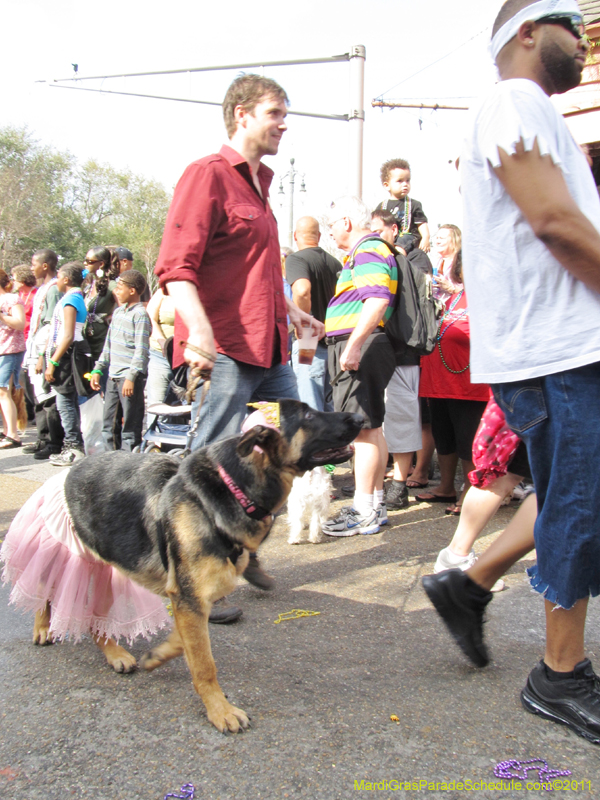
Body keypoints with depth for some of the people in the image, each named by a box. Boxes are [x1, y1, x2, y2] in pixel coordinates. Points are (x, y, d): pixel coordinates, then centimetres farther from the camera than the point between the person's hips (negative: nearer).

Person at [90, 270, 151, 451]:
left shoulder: (140, 315, -10)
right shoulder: (118, 312, 16)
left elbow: (141, 350, -16)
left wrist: (131, 377, -21)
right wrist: (98, 369, 18)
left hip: (131, 377, -9)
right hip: (113, 376, 9)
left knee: (130, 426, -3)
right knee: (108, 425, 12)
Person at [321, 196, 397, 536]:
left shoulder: (369, 250, -10)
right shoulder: (362, 253, 23)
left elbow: (377, 300, -24)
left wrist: (353, 346, -28)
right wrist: (327, 327, 31)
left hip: (361, 347, -11)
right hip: (358, 348, 11)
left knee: (362, 429, -9)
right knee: (371, 428, 13)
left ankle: (364, 512, -5)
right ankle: (376, 503, 22)